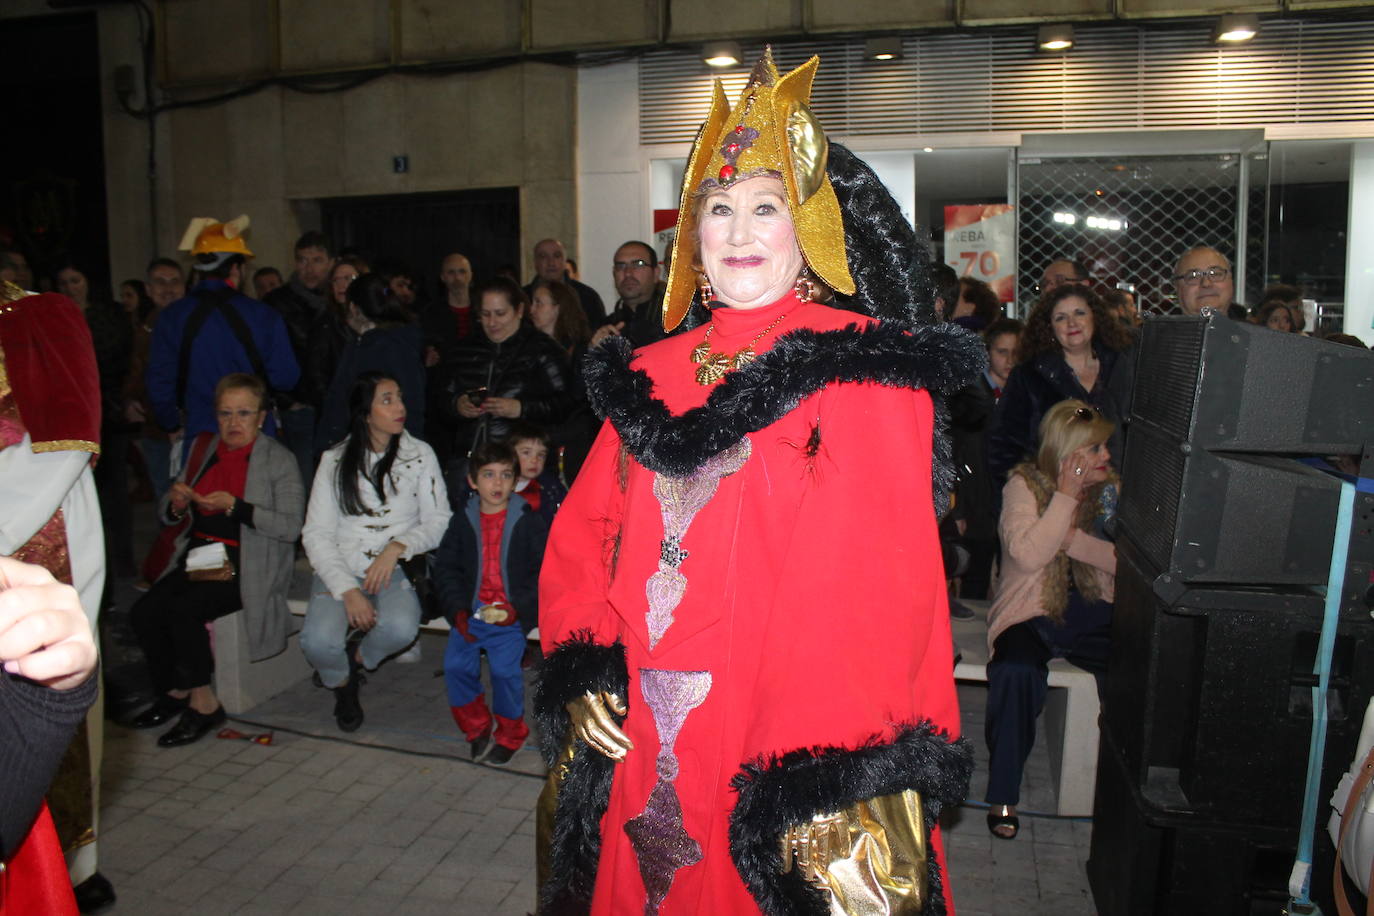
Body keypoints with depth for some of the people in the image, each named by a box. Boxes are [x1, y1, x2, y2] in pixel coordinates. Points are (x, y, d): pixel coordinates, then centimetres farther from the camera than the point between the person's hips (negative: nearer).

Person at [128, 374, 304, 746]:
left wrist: (234, 506, -21)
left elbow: (291, 527, -14)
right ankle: (173, 692, 6)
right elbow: (167, 515, 19)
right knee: (144, 612, -17)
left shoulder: (279, 459, -4)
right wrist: (177, 502, -5)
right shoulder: (202, 447, 14)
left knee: (184, 610, -28)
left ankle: (202, 702, -8)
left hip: (248, 565, -6)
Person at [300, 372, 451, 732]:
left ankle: (358, 657, 5)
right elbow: (316, 534, -1)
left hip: (396, 570, 0)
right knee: (318, 641, -27)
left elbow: (439, 521, 3)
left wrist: (397, 547, -17)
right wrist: (348, 590, -14)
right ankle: (342, 682, 10)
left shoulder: (419, 455, 6)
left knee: (401, 628, -32)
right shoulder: (336, 460, 5)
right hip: (340, 571, 0)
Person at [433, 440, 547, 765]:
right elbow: (446, 567, 10)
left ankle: (510, 734, 6)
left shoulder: (529, 522, 0)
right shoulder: (463, 521, 9)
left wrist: (518, 609, -12)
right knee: (455, 665, -13)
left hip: (510, 616, -3)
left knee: (505, 669, -19)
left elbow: (544, 572, -2)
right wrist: (458, 610, -4)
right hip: (471, 612, 3)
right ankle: (476, 728, 11)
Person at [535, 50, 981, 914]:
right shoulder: (653, 375, 7)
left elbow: (879, 573, -15)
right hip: (639, 742, 5)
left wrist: (840, 767, -21)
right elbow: (584, 534, 9)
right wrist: (579, 669, -3)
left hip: (777, 746, -5)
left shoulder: (859, 374, -8)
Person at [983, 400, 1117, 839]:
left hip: (1092, 613, 4)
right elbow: (1029, 555, -19)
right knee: (1017, 671, -34)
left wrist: (1074, 539, -14)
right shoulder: (1024, 484, -4)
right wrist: (1066, 496, -17)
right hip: (1032, 613, -3)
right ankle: (1003, 794, -17)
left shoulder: (1109, 488, 9)